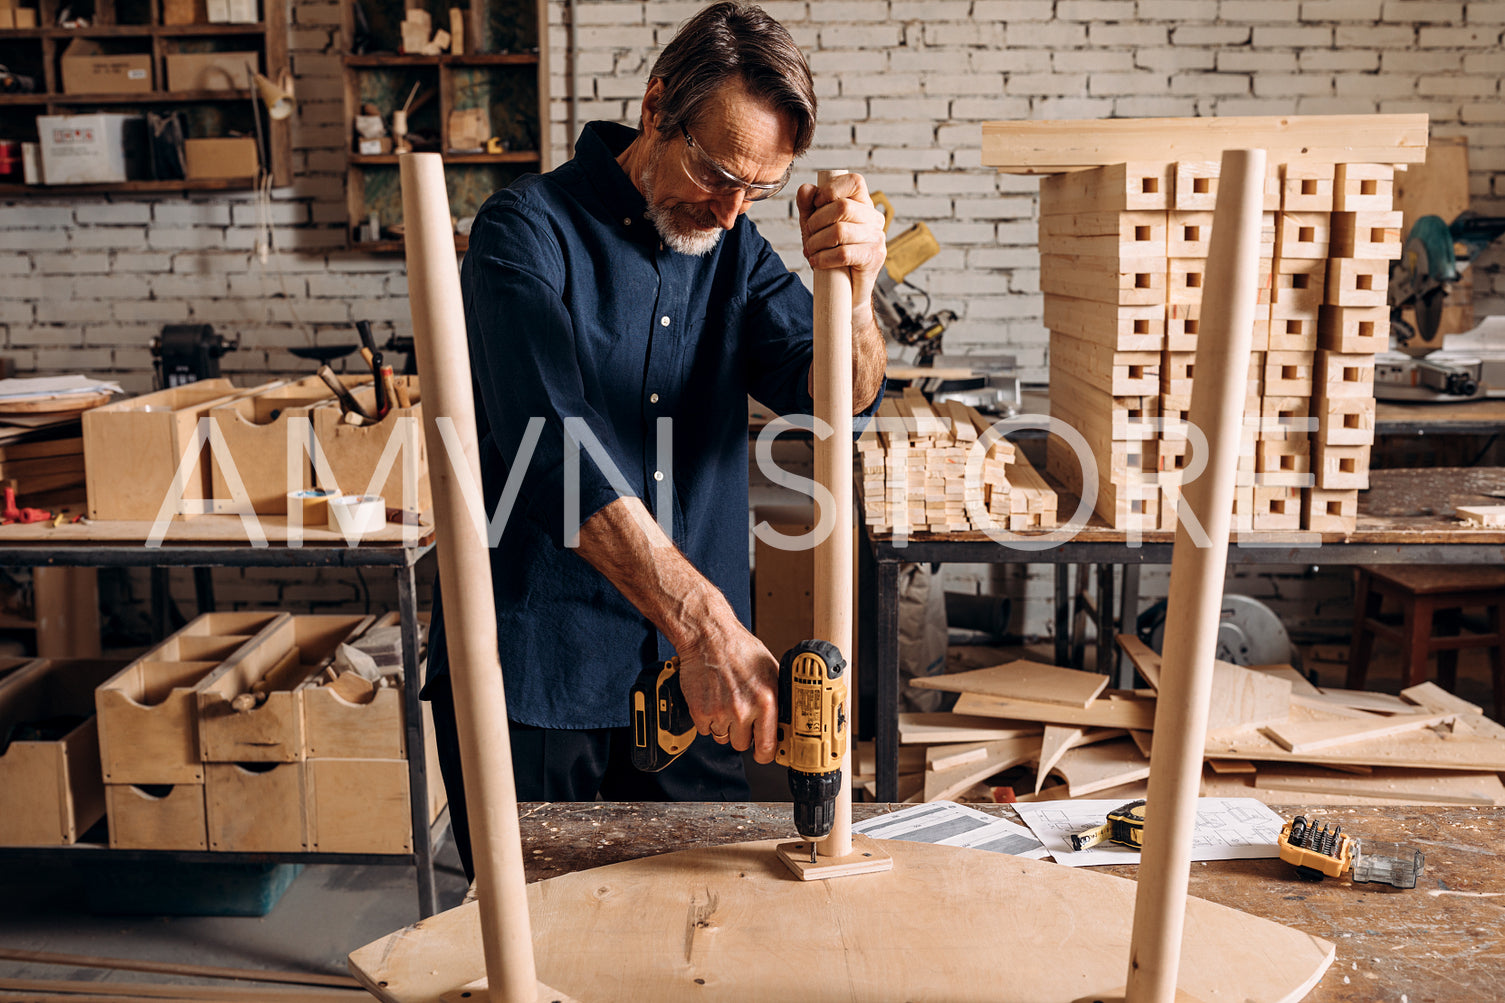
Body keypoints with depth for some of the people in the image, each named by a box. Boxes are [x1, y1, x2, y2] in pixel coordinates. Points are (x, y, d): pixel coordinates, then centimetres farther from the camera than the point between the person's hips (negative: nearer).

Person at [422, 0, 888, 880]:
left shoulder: (735, 249, 7)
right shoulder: (529, 232, -11)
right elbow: (558, 456, -25)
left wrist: (852, 291, -29)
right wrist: (708, 628, -34)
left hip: (698, 674, 4)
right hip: (537, 672, -4)